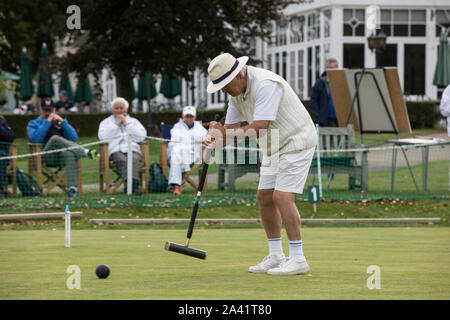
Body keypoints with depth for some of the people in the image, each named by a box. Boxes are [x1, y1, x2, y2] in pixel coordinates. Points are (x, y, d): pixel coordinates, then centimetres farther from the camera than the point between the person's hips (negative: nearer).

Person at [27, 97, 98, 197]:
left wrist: (62, 122, 3)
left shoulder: (60, 122, 27)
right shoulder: (33, 124, 20)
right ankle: (85, 152, -35)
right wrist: (47, 122, -5)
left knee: (69, 153, -37)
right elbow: (35, 139, -4)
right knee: (55, 138, -33)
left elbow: (74, 138, 10)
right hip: (46, 157, -2)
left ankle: (72, 189, -50)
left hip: (62, 155, 2)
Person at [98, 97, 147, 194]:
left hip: (132, 149, 1)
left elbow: (141, 137, 8)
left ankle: (134, 183, -58)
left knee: (134, 159, -36)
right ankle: (130, 185, -58)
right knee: (122, 160, -37)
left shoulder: (134, 121, 27)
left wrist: (126, 124, 6)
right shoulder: (106, 122, 25)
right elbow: (102, 137, 3)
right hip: (115, 150, -1)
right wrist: (116, 124, 5)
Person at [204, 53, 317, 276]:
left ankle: (297, 259, -14)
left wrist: (226, 134, -28)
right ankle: (276, 257, 15)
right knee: (264, 197, 6)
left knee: (282, 197, -17)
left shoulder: (266, 85, -28)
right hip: (274, 147, 10)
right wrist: (215, 140, -16)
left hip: (296, 142, -10)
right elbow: (231, 128, 4)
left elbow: (259, 129, -32)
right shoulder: (237, 92, 2)